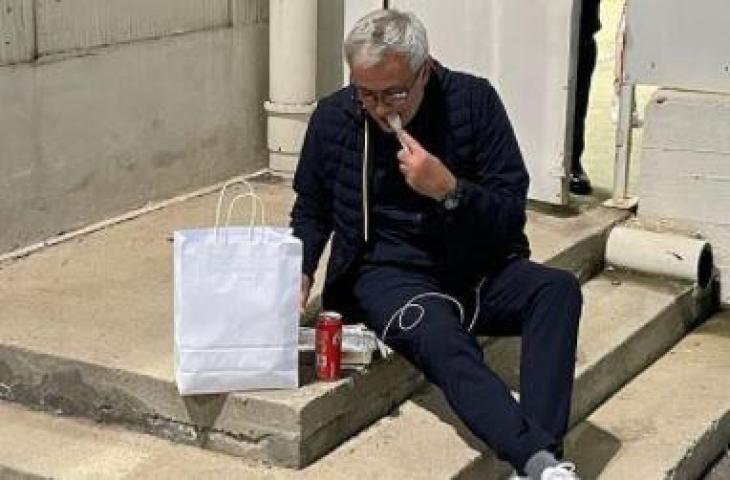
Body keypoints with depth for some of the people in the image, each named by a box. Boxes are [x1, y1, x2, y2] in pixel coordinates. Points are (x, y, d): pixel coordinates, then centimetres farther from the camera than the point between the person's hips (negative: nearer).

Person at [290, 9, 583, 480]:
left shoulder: (472, 100, -6)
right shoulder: (333, 118, -2)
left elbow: (512, 212, -5)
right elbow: (311, 212, 15)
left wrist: (449, 189, -22)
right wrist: (300, 273, -4)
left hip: (475, 268, 2)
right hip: (387, 273, -1)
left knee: (559, 288, -28)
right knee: (442, 337, -35)